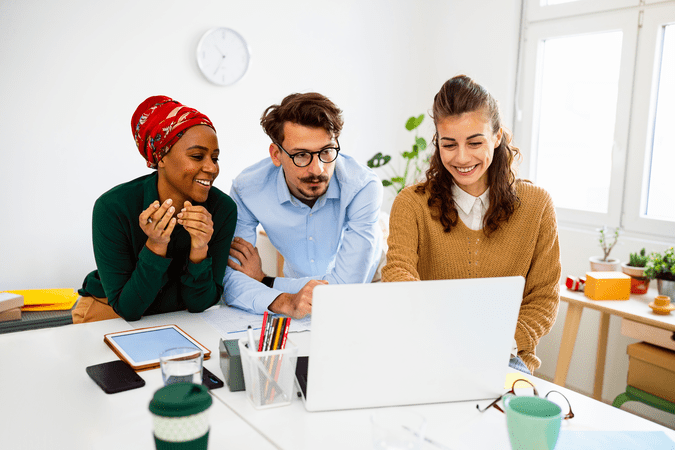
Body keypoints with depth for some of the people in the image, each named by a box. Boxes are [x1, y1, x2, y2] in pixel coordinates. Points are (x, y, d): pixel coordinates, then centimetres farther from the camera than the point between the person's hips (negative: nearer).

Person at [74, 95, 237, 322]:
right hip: (110, 313, -1)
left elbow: (199, 304, -11)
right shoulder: (113, 207, -20)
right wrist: (155, 247, -29)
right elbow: (127, 308, -17)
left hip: (175, 317, 1)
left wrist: (199, 252, -27)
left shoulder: (223, 209, -15)